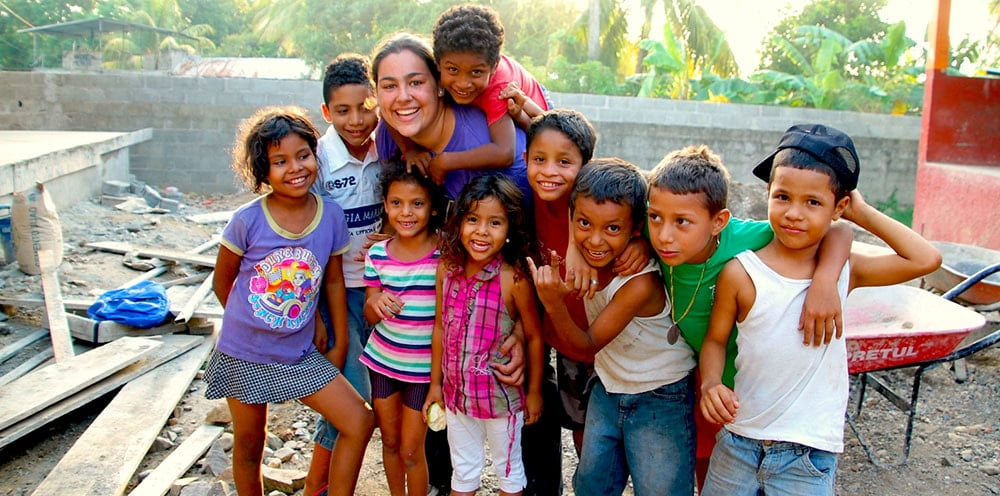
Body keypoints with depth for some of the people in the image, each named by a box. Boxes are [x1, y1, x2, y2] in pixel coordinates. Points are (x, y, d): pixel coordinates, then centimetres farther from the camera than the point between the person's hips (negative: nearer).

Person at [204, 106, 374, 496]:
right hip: (244, 354, -2)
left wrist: (340, 344, 7)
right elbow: (222, 282, -1)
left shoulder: (331, 216, -8)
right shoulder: (247, 221, -16)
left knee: (360, 422, -6)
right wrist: (249, 323, 8)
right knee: (249, 447, 14)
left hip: (300, 354, 2)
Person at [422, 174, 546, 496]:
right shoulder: (447, 270, -8)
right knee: (463, 470, 23)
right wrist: (435, 383, 8)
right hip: (456, 392, 4)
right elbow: (441, 328, 2)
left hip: (502, 395, -4)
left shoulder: (514, 279, -21)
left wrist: (534, 391, -4)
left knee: (508, 469, 20)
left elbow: (534, 337, -11)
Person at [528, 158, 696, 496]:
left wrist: (554, 303, -37)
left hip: (659, 401, -6)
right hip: (607, 391, 6)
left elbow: (588, 345, -23)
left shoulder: (641, 283, -32)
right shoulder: (583, 260, -13)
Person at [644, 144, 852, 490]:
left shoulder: (744, 241, -34)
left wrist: (824, 282, -44)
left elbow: (838, 229, -28)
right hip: (695, 384, 3)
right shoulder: (660, 245, -25)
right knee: (706, 478, 25)